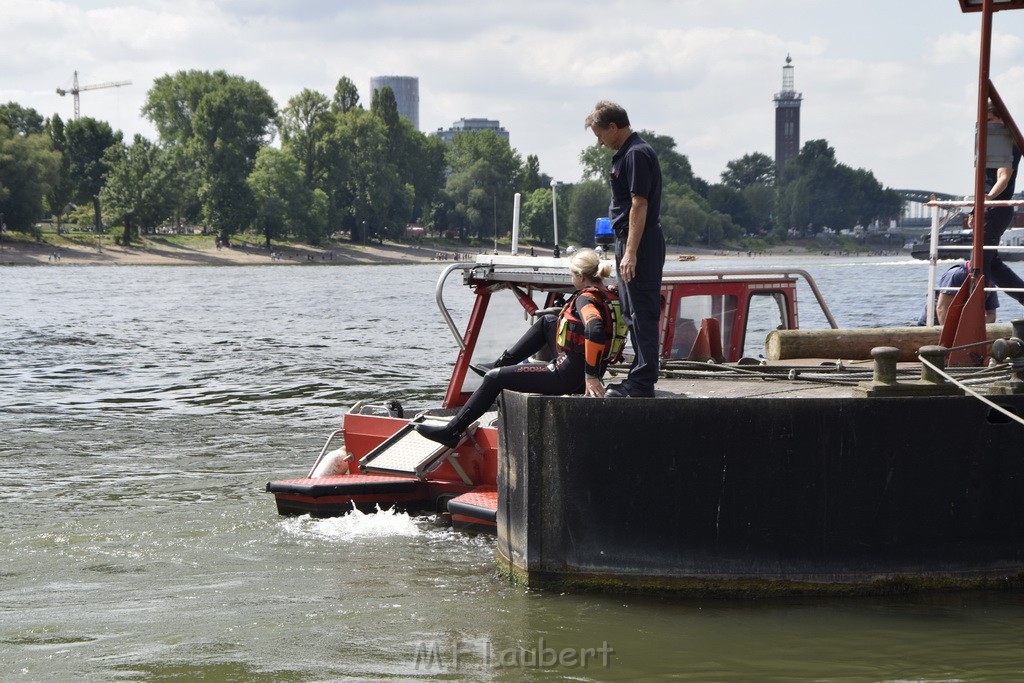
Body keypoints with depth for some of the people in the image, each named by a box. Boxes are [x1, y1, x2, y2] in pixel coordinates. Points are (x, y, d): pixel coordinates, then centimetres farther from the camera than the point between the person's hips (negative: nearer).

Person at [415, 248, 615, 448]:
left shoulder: (586, 299, -19)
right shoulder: (606, 296, 7)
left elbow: (595, 330, -37)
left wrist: (591, 376, -35)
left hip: (567, 376, -9)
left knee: (494, 378, 3)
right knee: (547, 321, 26)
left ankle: (452, 432, 8)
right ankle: (503, 362, 35)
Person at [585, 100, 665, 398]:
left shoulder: (637, 154, -16)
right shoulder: (625, 153, 17)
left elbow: (639, 205, -22)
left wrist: (630, 252, -25)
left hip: (640, 243, -11)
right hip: (629, 242, 11)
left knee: (642, 312, -8)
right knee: (633, 313, 15)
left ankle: (642, 381, -7)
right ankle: (639, 377, 21)